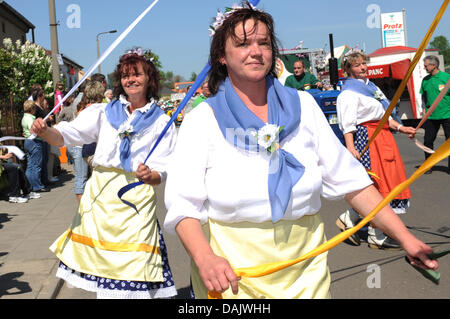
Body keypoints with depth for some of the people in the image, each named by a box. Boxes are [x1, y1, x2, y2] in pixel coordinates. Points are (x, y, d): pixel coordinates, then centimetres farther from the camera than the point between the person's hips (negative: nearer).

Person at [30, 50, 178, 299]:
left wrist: (149, 176, -21)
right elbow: (66, 135, -1)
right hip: (99, 194, 2)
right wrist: (44, 131, -21)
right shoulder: (103, 112, 11)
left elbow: (161, 173, 1)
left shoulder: (161, 123, 7)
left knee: (130, 269, -5)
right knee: (100, 262, 6)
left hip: (136, 198, -2)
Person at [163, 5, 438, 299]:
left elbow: (349, 180, 1)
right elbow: (183, 205, -13)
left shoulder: (302, 106, 2)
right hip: (231, 273, -2)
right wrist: (204, 258, -30)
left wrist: (404, 236, -5)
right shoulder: (203, 120, -6)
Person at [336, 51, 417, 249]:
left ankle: (349, 218, 18)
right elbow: (347, 123, -18)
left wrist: (400, 128, 16)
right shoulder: (349, 92, -8)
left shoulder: (370, 86, 20)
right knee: (375, 184, -7)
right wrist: (350, 146, -29)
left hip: (381, 136, 10)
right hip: (365, 138, -10)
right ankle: (376, 237, 2)